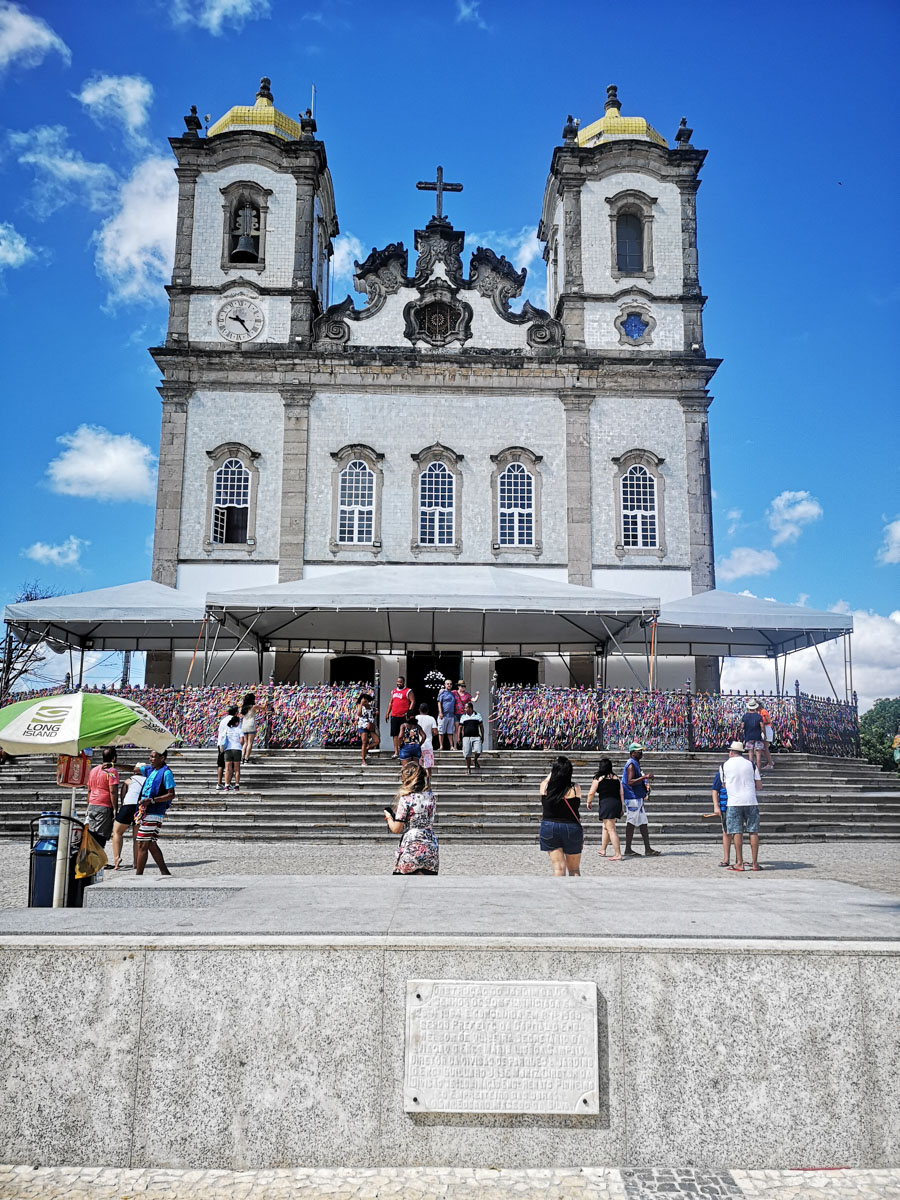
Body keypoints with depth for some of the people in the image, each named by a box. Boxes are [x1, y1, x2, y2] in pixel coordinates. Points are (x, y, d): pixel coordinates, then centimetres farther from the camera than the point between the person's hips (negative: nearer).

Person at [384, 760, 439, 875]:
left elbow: (396, 829, -8)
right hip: (431, 848, 5)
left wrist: (388, 817, 12)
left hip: (411, 849, -5)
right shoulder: (430, 795, 6)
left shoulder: (406, 799, -11)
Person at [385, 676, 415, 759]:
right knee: (395, 734, 3)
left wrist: (409, 712, -17)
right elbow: (391, 703, 23)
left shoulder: (408, 691, -1)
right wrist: (387, 713, 16)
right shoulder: (393, 691, 18)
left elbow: (413, 701, -7)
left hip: (404, 716, -5)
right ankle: (396, 752, 5)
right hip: (394, 716, 5)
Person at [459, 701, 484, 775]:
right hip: (466, 737, 1)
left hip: (476, 737, -1)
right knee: (467, 754, -1)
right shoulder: (463, 717, 8)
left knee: (478, 751, -18)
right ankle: (468, 769, 12)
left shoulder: (478, 715, 6)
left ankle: (475, 760, 14)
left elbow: (481, 727, 10)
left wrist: (482, 736, 7)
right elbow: (460, 727, 10)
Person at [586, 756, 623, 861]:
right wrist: (622, 807, 16)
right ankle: (602, 850, 32)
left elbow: (591, 793, -2)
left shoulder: (598, 779, -3)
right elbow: (621, 794, 11)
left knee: (611, 829, -5)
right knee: (606, 827, 21)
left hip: (606, 804, -7)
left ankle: (618, 854, -9)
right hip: (617, 804, 7)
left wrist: (588, 802, 16)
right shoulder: (616, 778, 12)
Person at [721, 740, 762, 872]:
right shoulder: (751, 764, 8)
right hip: (751, 801, 1)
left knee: (737, 832, 2)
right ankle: (755, 863, 5)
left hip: (734, 802, -1)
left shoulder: (724, 765, 6)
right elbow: (759, 786, 7)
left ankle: (739, 863, 1)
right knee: (753, 832, 5)